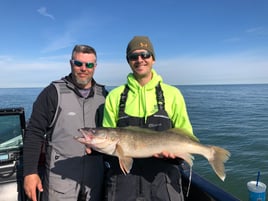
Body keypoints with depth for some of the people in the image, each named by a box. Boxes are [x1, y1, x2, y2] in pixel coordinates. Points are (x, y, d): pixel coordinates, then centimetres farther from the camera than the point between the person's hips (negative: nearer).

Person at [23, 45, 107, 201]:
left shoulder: (104, 95, 5)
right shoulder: (53, 93, -6)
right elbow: (34, 133, -7)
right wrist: (30, 172, -11)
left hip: (95, 175, 4)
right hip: (60, 175, -3)